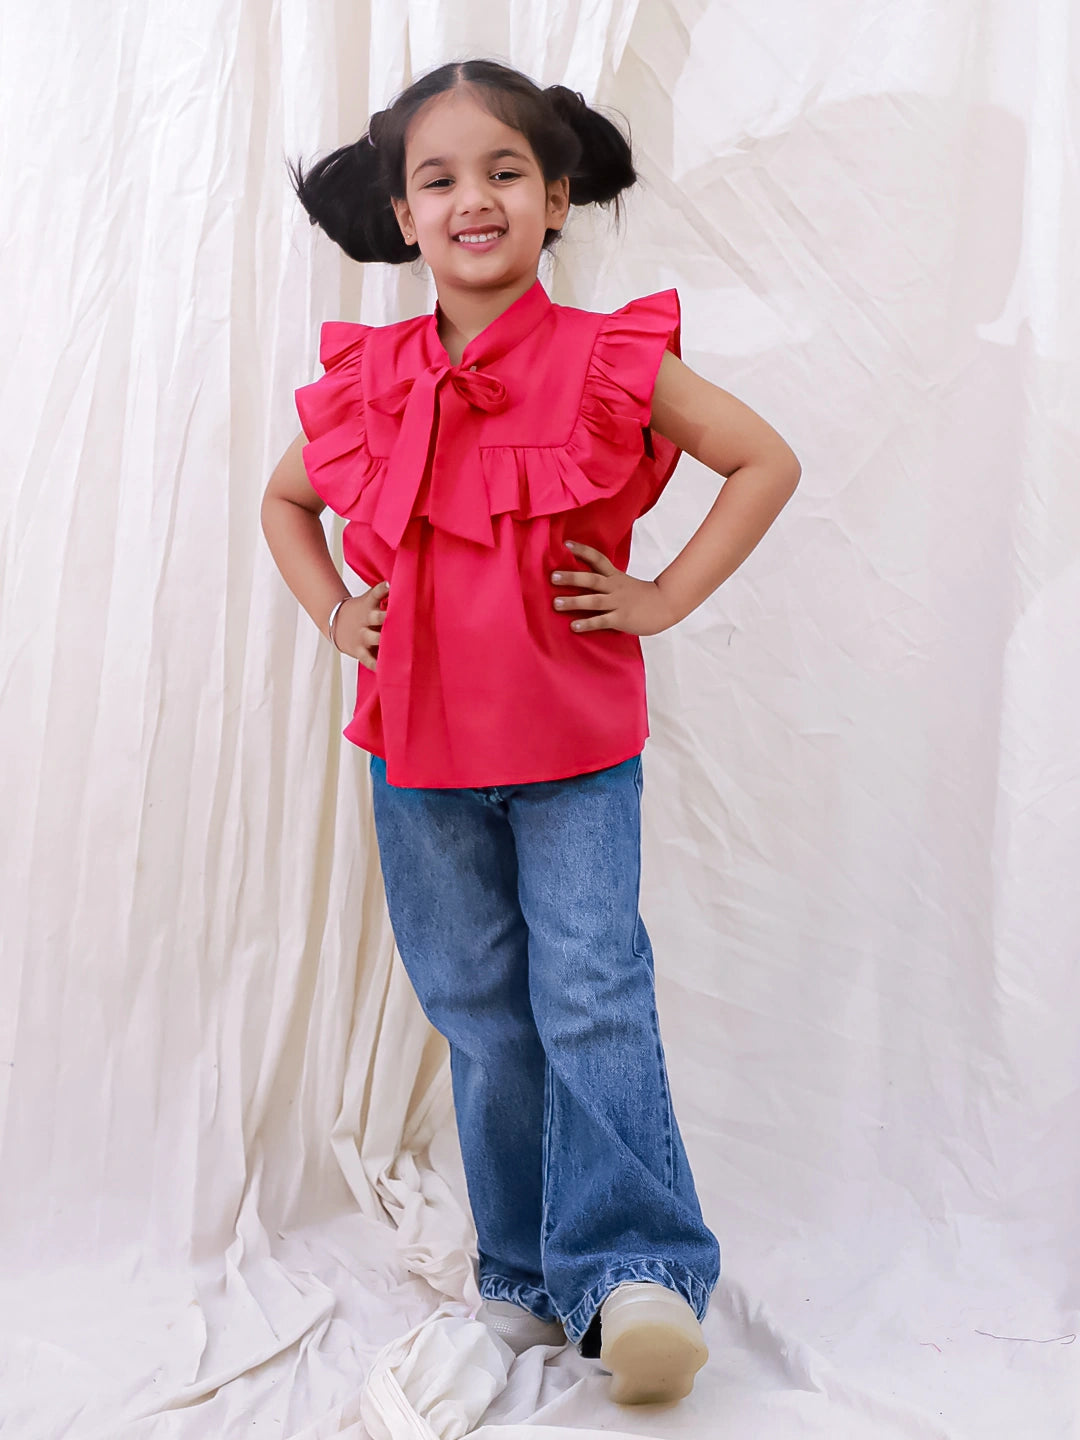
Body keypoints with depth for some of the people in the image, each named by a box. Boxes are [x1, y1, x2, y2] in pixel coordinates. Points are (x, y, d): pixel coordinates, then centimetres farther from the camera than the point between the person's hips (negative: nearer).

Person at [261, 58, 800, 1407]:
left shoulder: (610, 363, -6)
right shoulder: (368, 381, 3)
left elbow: (767, 460, -1)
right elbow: (284, 500, 22)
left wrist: (666, 597, -6)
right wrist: (334, 612, 7)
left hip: (576, 748, -3)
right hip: (422, 751, 3)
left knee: (594, 998, -9)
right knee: (481, 1017, 10)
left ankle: (634, 1269, -1)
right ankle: (524, 1276, 22)